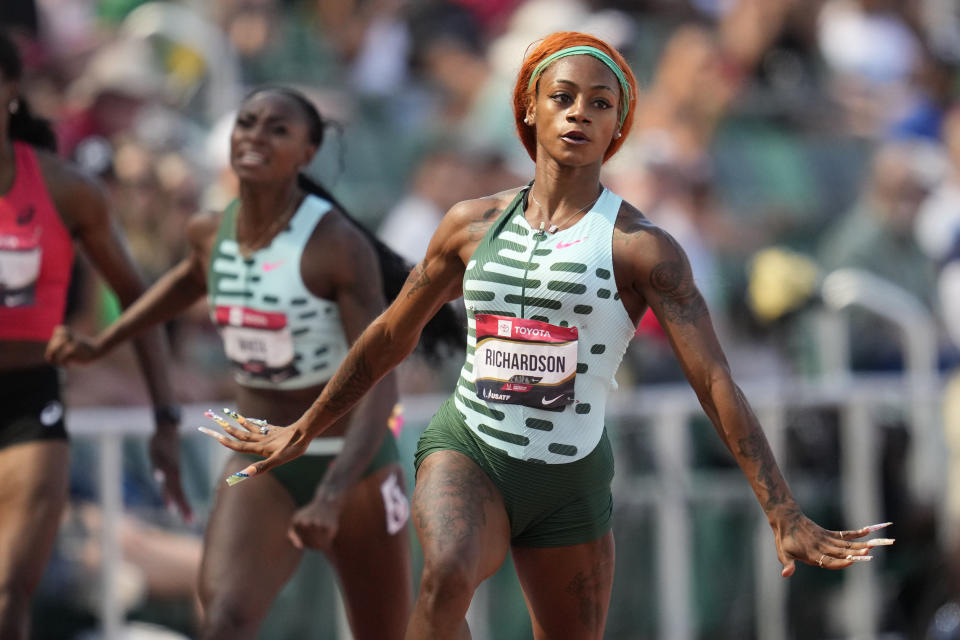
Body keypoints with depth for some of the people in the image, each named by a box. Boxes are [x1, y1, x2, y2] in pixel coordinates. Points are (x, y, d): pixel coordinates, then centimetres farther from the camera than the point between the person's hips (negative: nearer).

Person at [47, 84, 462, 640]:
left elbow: (378, 386, -25)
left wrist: (331, 497, -36)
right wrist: (101, 344, 23)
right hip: (261, 466, 3)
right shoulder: (211, 233, -3)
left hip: (354, 465, -3)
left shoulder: (338, 246, -20)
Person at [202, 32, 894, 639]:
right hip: (466, 450, 0)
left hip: (571, 481, 0)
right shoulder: (473, 224, 3)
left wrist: (786, 519, -18)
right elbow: (390, 338, 18)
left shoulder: (642, 248, -8)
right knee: (447, 575, -32)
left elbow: (717, 383, -12)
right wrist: (302, 432, 26)